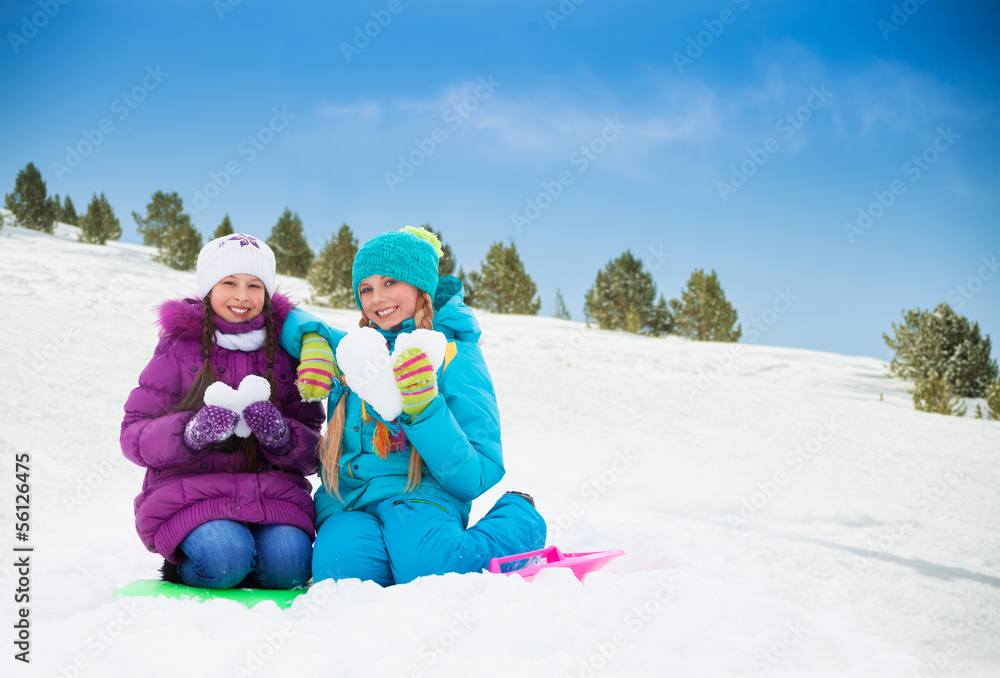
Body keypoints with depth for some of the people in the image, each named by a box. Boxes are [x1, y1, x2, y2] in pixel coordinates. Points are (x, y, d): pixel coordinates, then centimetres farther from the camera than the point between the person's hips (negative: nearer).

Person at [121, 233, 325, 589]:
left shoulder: (285, 349, 8)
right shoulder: (179, 348, 2)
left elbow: (312, 450, 6)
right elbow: (134, 434, -2)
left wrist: (281, 435, -18)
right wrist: (191, 433, -22)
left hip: (271, 490, 2)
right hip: (190, 488, -2)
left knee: (288, 564, -25)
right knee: (225, 558, -29)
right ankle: (185, 568, 5)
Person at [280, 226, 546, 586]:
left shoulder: (455, 356, 2)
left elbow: (477, 477, -6)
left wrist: (423, 408, -21)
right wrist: (312, 338, 5)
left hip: (421, 494, -2)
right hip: (347, 503, 2)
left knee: (425, 566, -36)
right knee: (341, 567, -34)